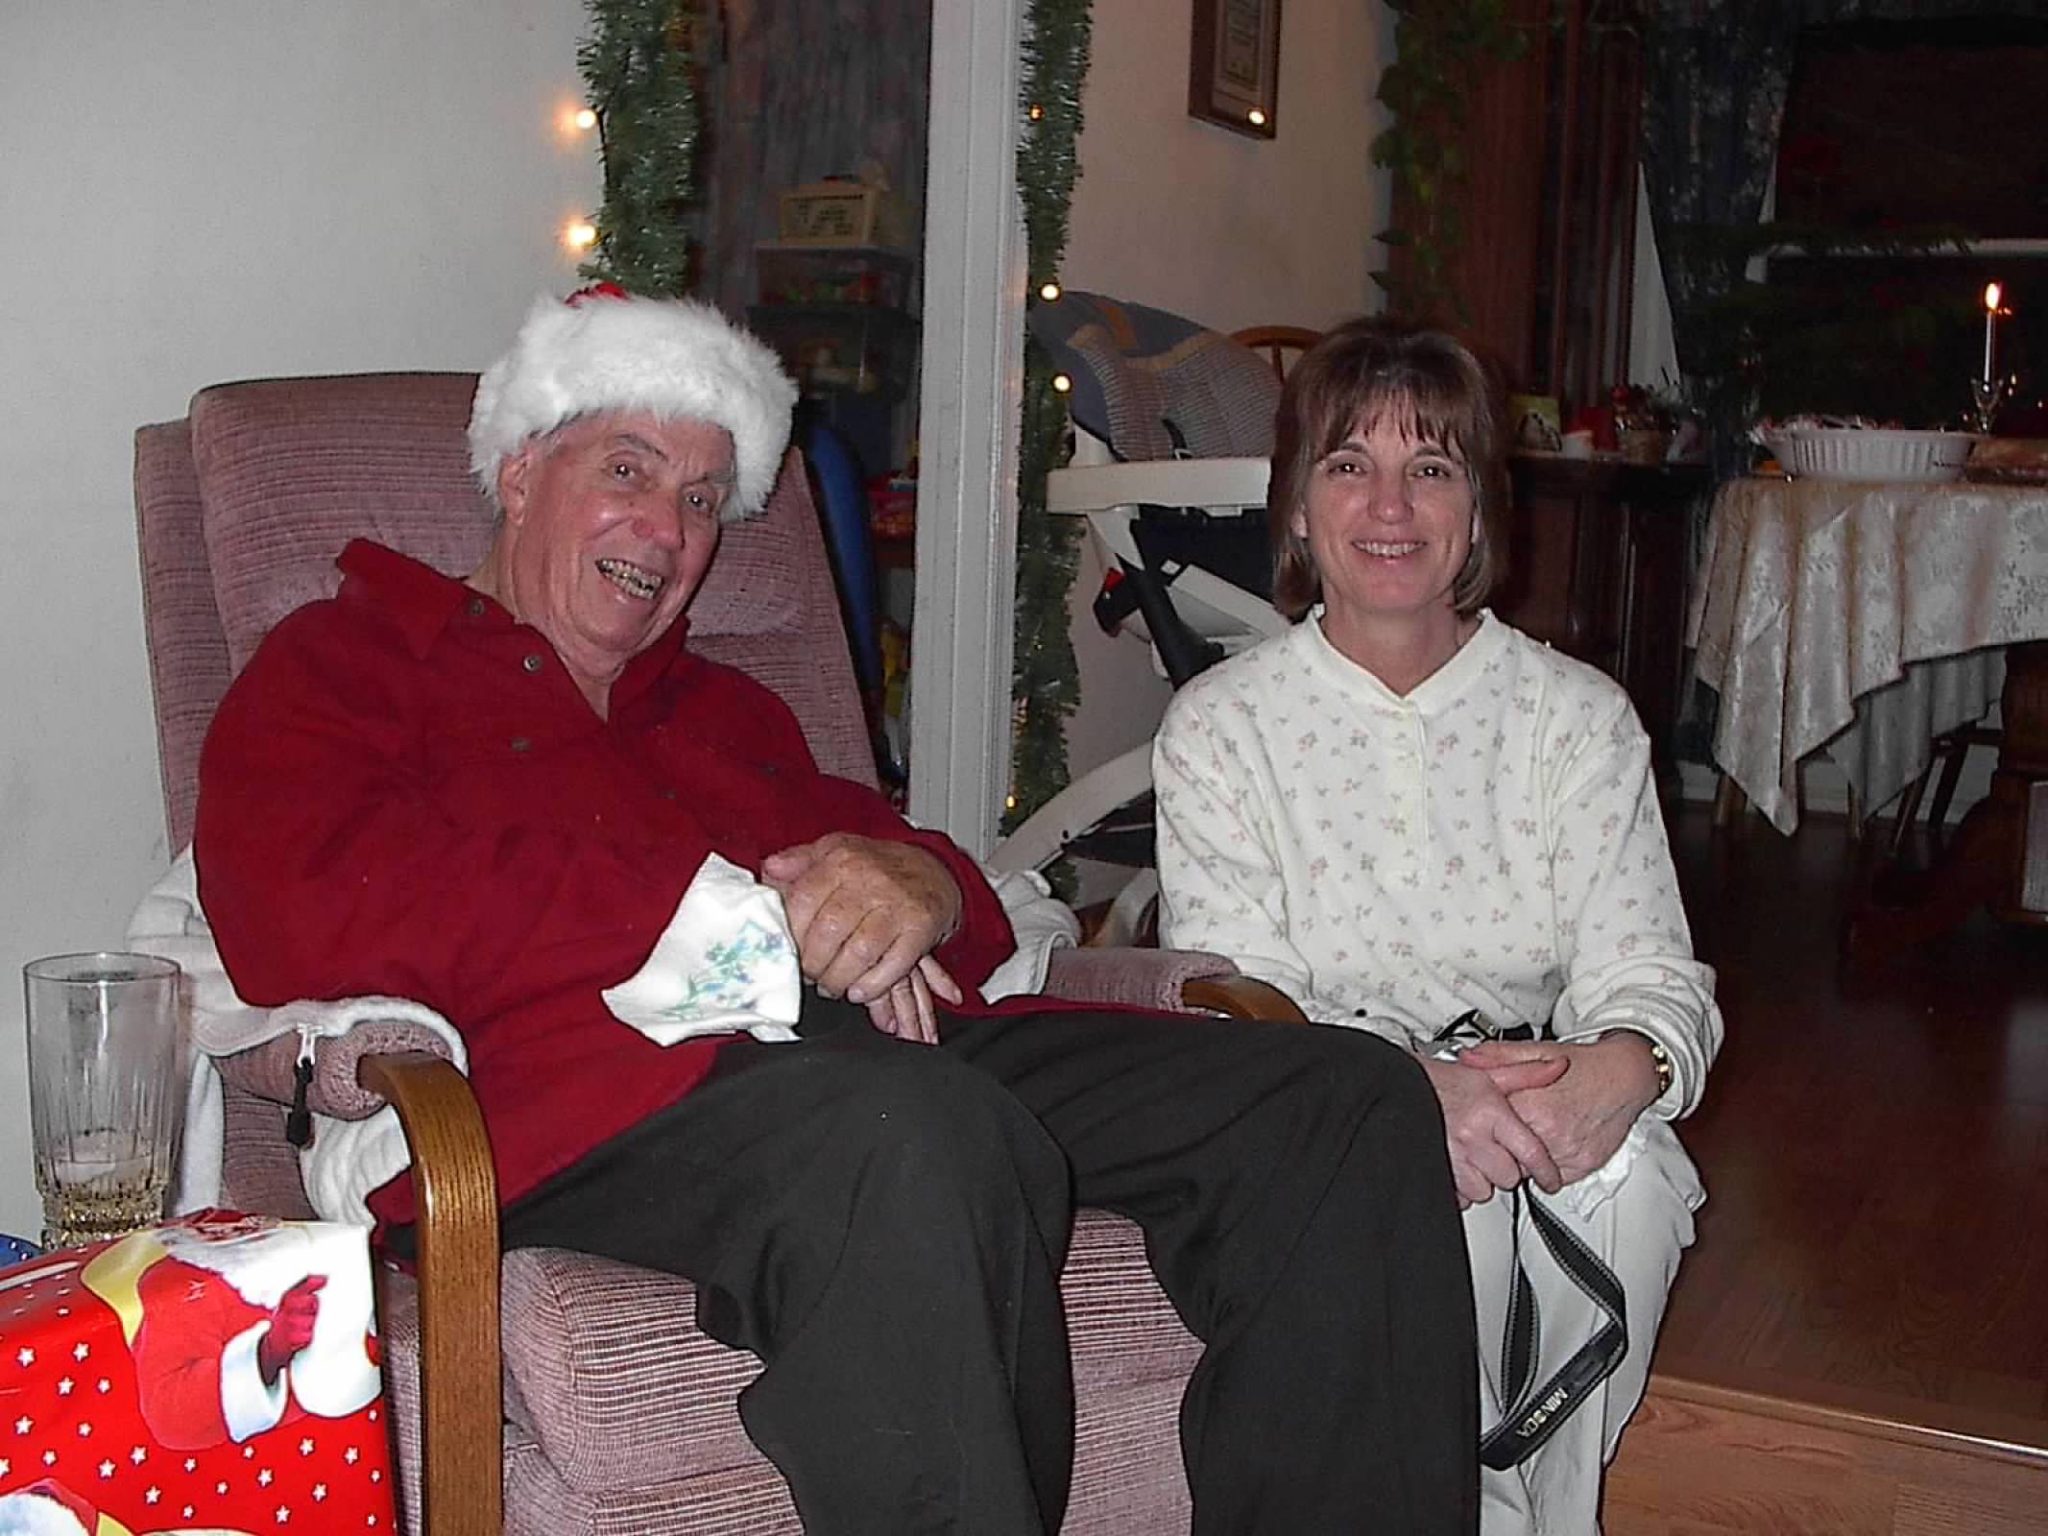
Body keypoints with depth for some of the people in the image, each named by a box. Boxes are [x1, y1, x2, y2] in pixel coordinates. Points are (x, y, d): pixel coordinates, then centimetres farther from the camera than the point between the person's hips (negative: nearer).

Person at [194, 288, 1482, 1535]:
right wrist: (737, 917, -8)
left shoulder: (726, 710, 34)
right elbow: (315, 918, -6)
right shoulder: (341, 664, 17)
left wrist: (923, 893, -3)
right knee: (917, 1134, -40)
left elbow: (978, 919, 26)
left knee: (1349, 1098, -10)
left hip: (880, 1048, 7)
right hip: (598, 1087, -6)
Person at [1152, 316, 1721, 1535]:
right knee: (1435, 1181, -33)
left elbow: (1649, 966, 0)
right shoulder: (1217, 727, 2)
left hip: (1544, 1113, 2)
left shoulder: (1579, 717, 9)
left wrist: (1629, 1062, -27)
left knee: (1624, 1164, -30)